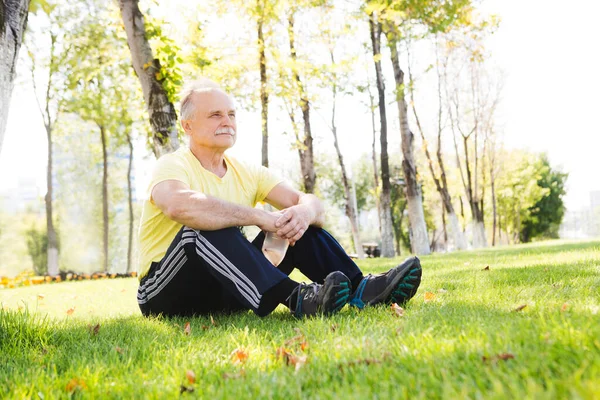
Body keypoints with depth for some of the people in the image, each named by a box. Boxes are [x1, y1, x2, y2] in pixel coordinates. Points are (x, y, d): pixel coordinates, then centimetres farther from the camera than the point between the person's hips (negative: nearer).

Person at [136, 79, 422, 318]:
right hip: (166, 293, -5)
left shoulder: (248, 174, 7)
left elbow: (309, 201, -5)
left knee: (297, 225, -8)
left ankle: (360, 289, -27)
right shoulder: (173, 166, -11)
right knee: (206, 229, -35)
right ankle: (297, 299, -46)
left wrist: (304, 212, -30)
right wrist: (262, 216, -36)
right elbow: (180, 205, -37)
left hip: (226, 291, 6)